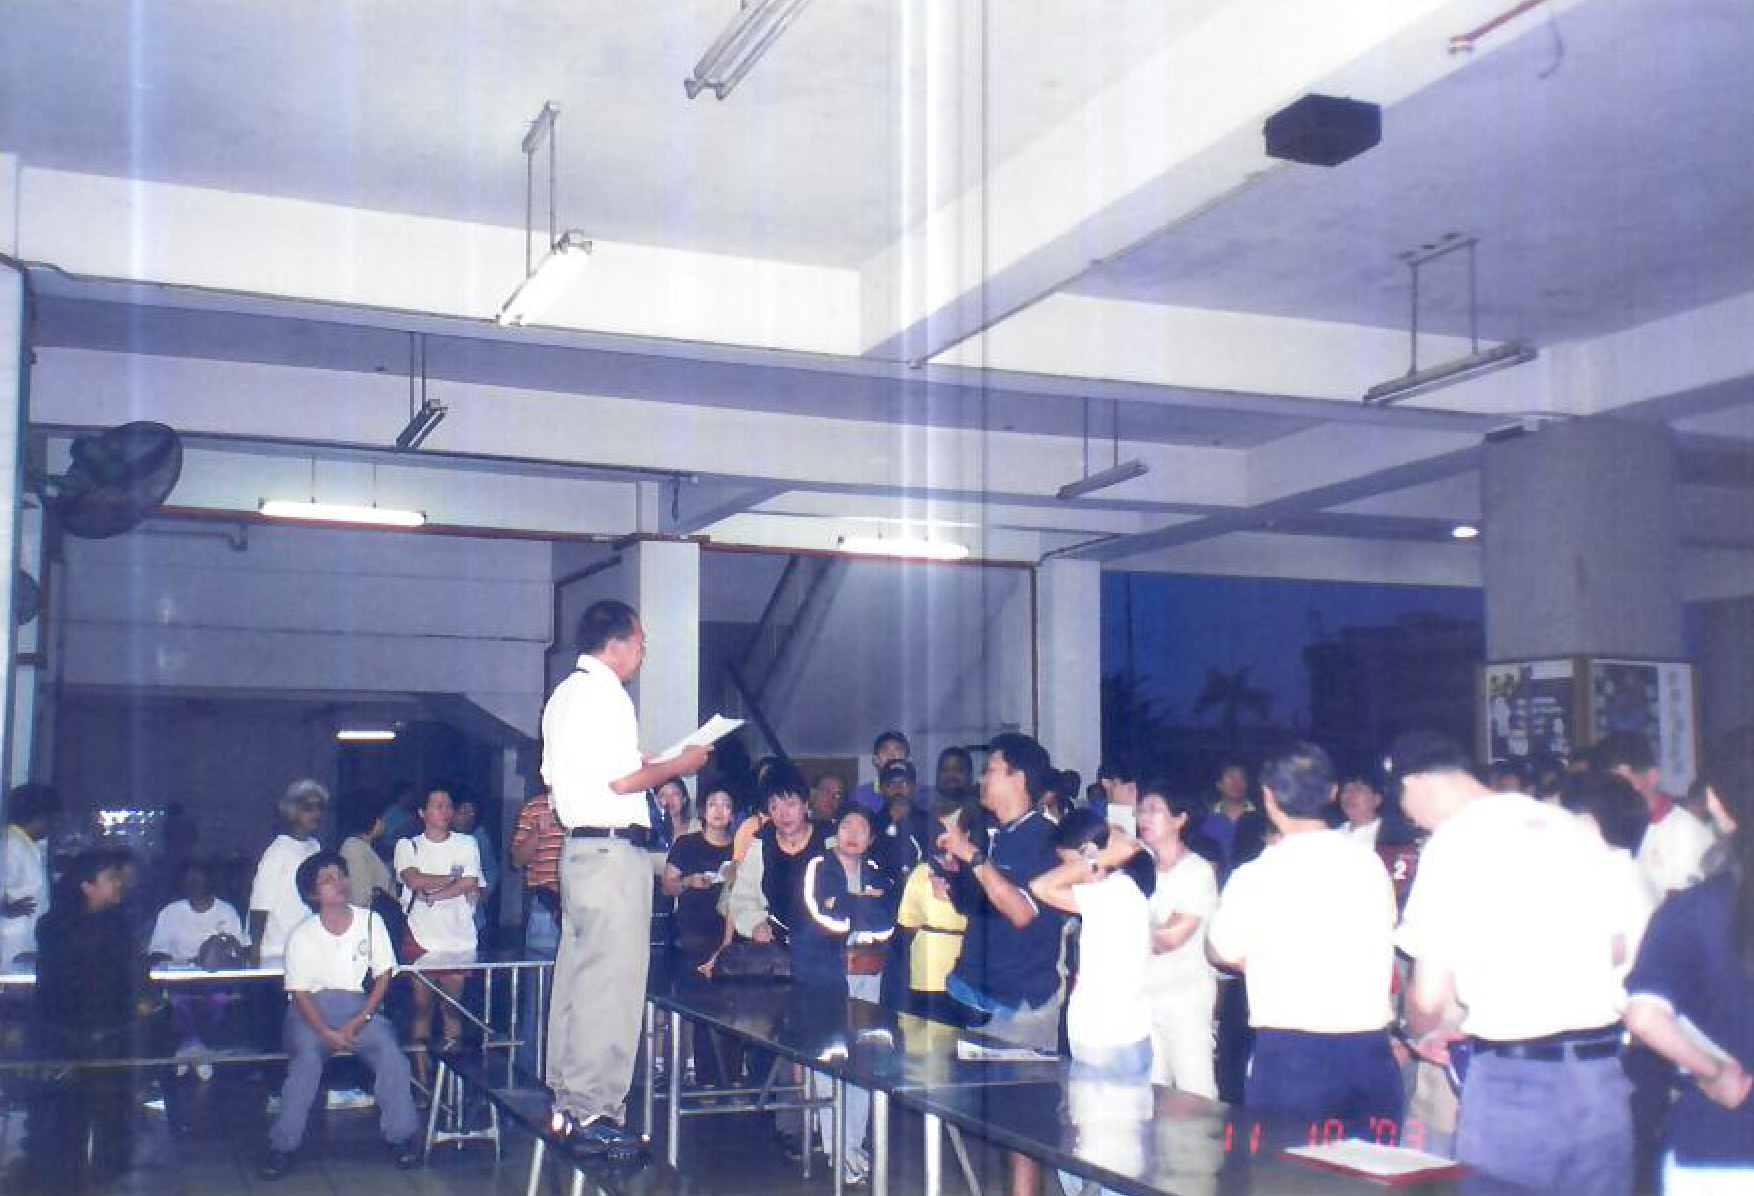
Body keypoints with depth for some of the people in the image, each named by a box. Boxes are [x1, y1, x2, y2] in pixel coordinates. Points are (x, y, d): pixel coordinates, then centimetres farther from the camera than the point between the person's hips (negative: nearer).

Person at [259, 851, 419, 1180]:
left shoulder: (371, 921, 0)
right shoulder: (301, 935, -4)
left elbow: (383, 976, 3)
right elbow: (299, 992, -5)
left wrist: (359, 1021, -11)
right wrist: (327, 1032, -20)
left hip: (359, 1004, 1)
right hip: (313, 1007, -1)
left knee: (390, 1051, -24)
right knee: (307, 1057, -30)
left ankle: (401, 1136, -10)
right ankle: (283, 1146, -19)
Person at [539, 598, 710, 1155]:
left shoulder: (564, 694, 18)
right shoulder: (604, 693, -13)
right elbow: (622, 781, -19)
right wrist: (679, 764, -5)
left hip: (578, 847, 10)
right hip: (614, 849, -10)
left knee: (576, 977, 12)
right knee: (612, 982, -7)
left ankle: (567, 1107, 18)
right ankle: (594, 1112, -5)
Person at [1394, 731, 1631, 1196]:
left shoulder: (1452, 843, -8)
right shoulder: (1570, 826, 9)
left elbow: (1428, 997, -8)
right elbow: (1617, 948, 21)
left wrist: (1426, 1032, 13)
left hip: (1513, 1081, -6)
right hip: (1602, 1076, 6)